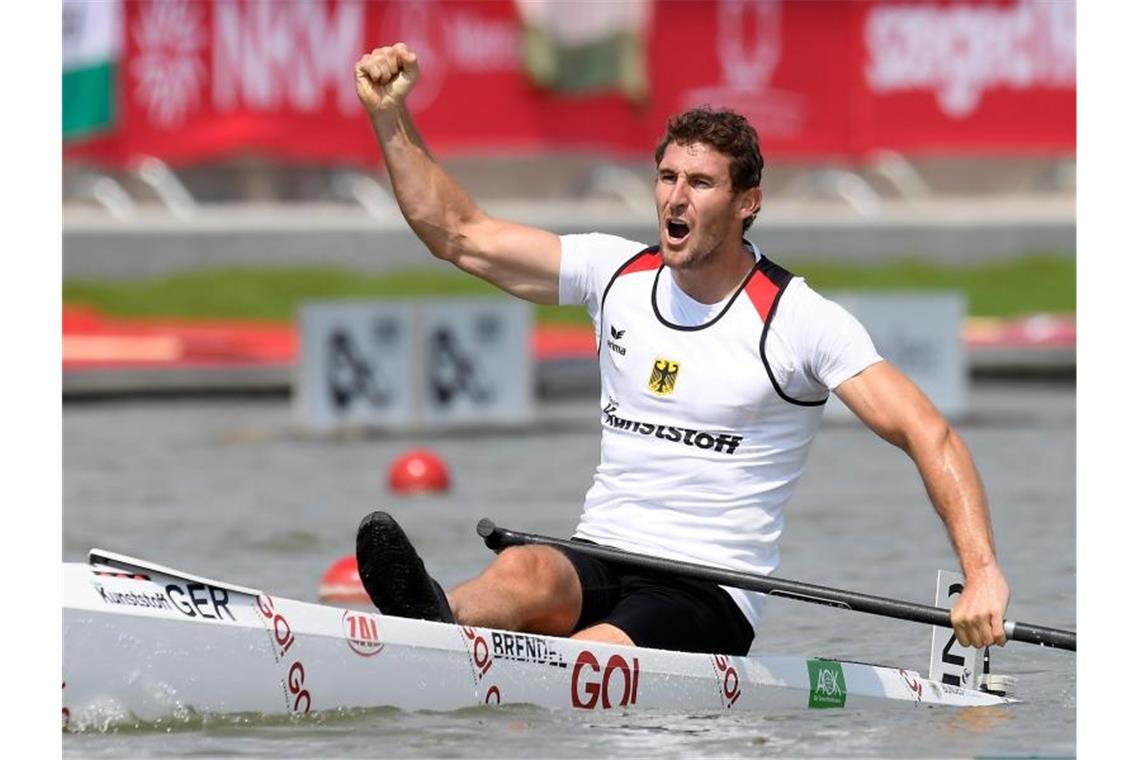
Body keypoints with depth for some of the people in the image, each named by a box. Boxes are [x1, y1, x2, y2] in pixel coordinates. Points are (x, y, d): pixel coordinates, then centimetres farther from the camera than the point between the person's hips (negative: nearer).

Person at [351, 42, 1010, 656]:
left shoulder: (799, 319, -4)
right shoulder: (618, 274, 11)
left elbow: (929, 435, -10)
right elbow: (459, 234, 15)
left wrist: (982, 572, -23)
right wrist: (391, 115, 4)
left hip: (710, 598, -3)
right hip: (596, 569, 3)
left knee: (591, 659, -35)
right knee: (525, 572, -35)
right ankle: (432, 619, -69)